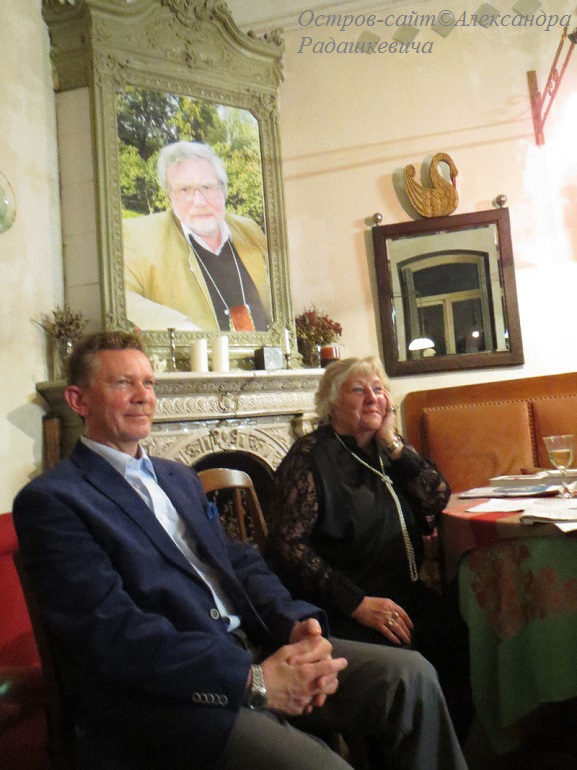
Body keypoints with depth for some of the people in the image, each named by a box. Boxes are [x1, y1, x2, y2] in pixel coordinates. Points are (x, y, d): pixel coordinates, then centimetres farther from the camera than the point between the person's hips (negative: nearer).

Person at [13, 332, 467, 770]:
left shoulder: (181, 478, 18)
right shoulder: (51, 500, -6)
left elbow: (241, 563, 12)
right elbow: (112, 631, -16)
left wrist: (298, 623, -8)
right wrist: (252, 680, -22)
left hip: (254, 648, 7)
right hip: (157, 694, -6)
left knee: (409, 675, -8)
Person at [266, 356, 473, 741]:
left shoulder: (385, 450, 15)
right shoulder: (311, 457, -6)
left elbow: (438, 499, 6)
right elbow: (289, 546, -14)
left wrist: (392, 442, -2)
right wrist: (358, 604, -19)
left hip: (405, 595, 6)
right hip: (341, 609, -6)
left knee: (465, 634, -18)